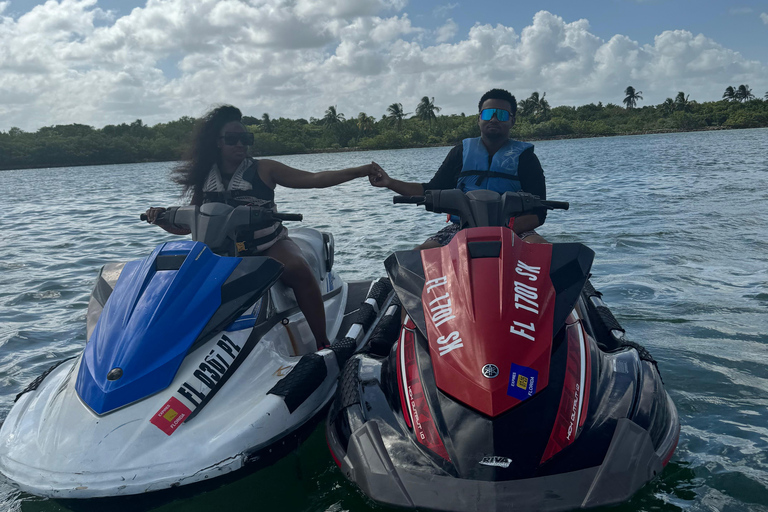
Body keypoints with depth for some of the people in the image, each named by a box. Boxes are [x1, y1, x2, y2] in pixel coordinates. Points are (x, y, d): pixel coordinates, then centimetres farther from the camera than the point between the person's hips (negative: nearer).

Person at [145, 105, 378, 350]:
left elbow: (314, 179, -5)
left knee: (297, 268, -34)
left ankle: (323, 344, -28)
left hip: (270, 244, -3)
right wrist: (160, 217, -4)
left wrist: (361, 170, -14)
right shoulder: (204, 180, 11)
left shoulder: (263, 169, 1)